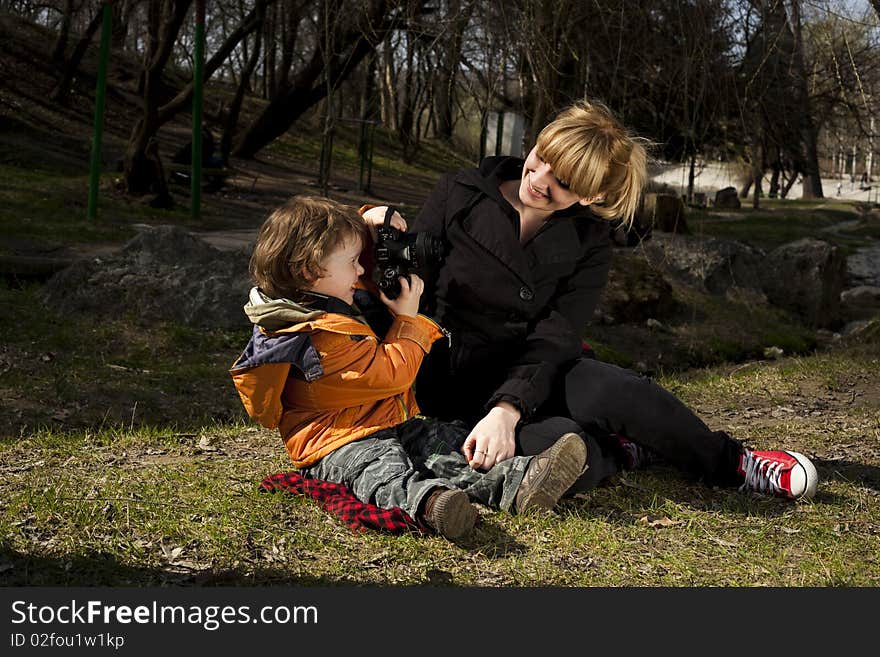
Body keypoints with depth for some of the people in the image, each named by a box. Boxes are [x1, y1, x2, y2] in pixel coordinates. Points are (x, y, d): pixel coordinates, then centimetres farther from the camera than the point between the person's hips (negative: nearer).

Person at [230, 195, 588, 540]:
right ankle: (427, 503, -72)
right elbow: (391, 374, -21)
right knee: (381, 465, -40)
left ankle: (515, 480, -34)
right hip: (337, 443, -10)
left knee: (448, 440, -12)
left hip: (390, 425, 10)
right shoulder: (326, 336, -22)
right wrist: (408, 318, -10)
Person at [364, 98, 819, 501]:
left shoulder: (588, 246, 1)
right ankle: (627, 451, -2)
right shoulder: (458, 196, -3)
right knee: (561, 449, -35)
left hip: (524, 377, 2)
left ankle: (730, 463, -6)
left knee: (611, 391, -32)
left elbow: (551, 342, -11)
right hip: (446, 383, -2)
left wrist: (507, 409, -28)